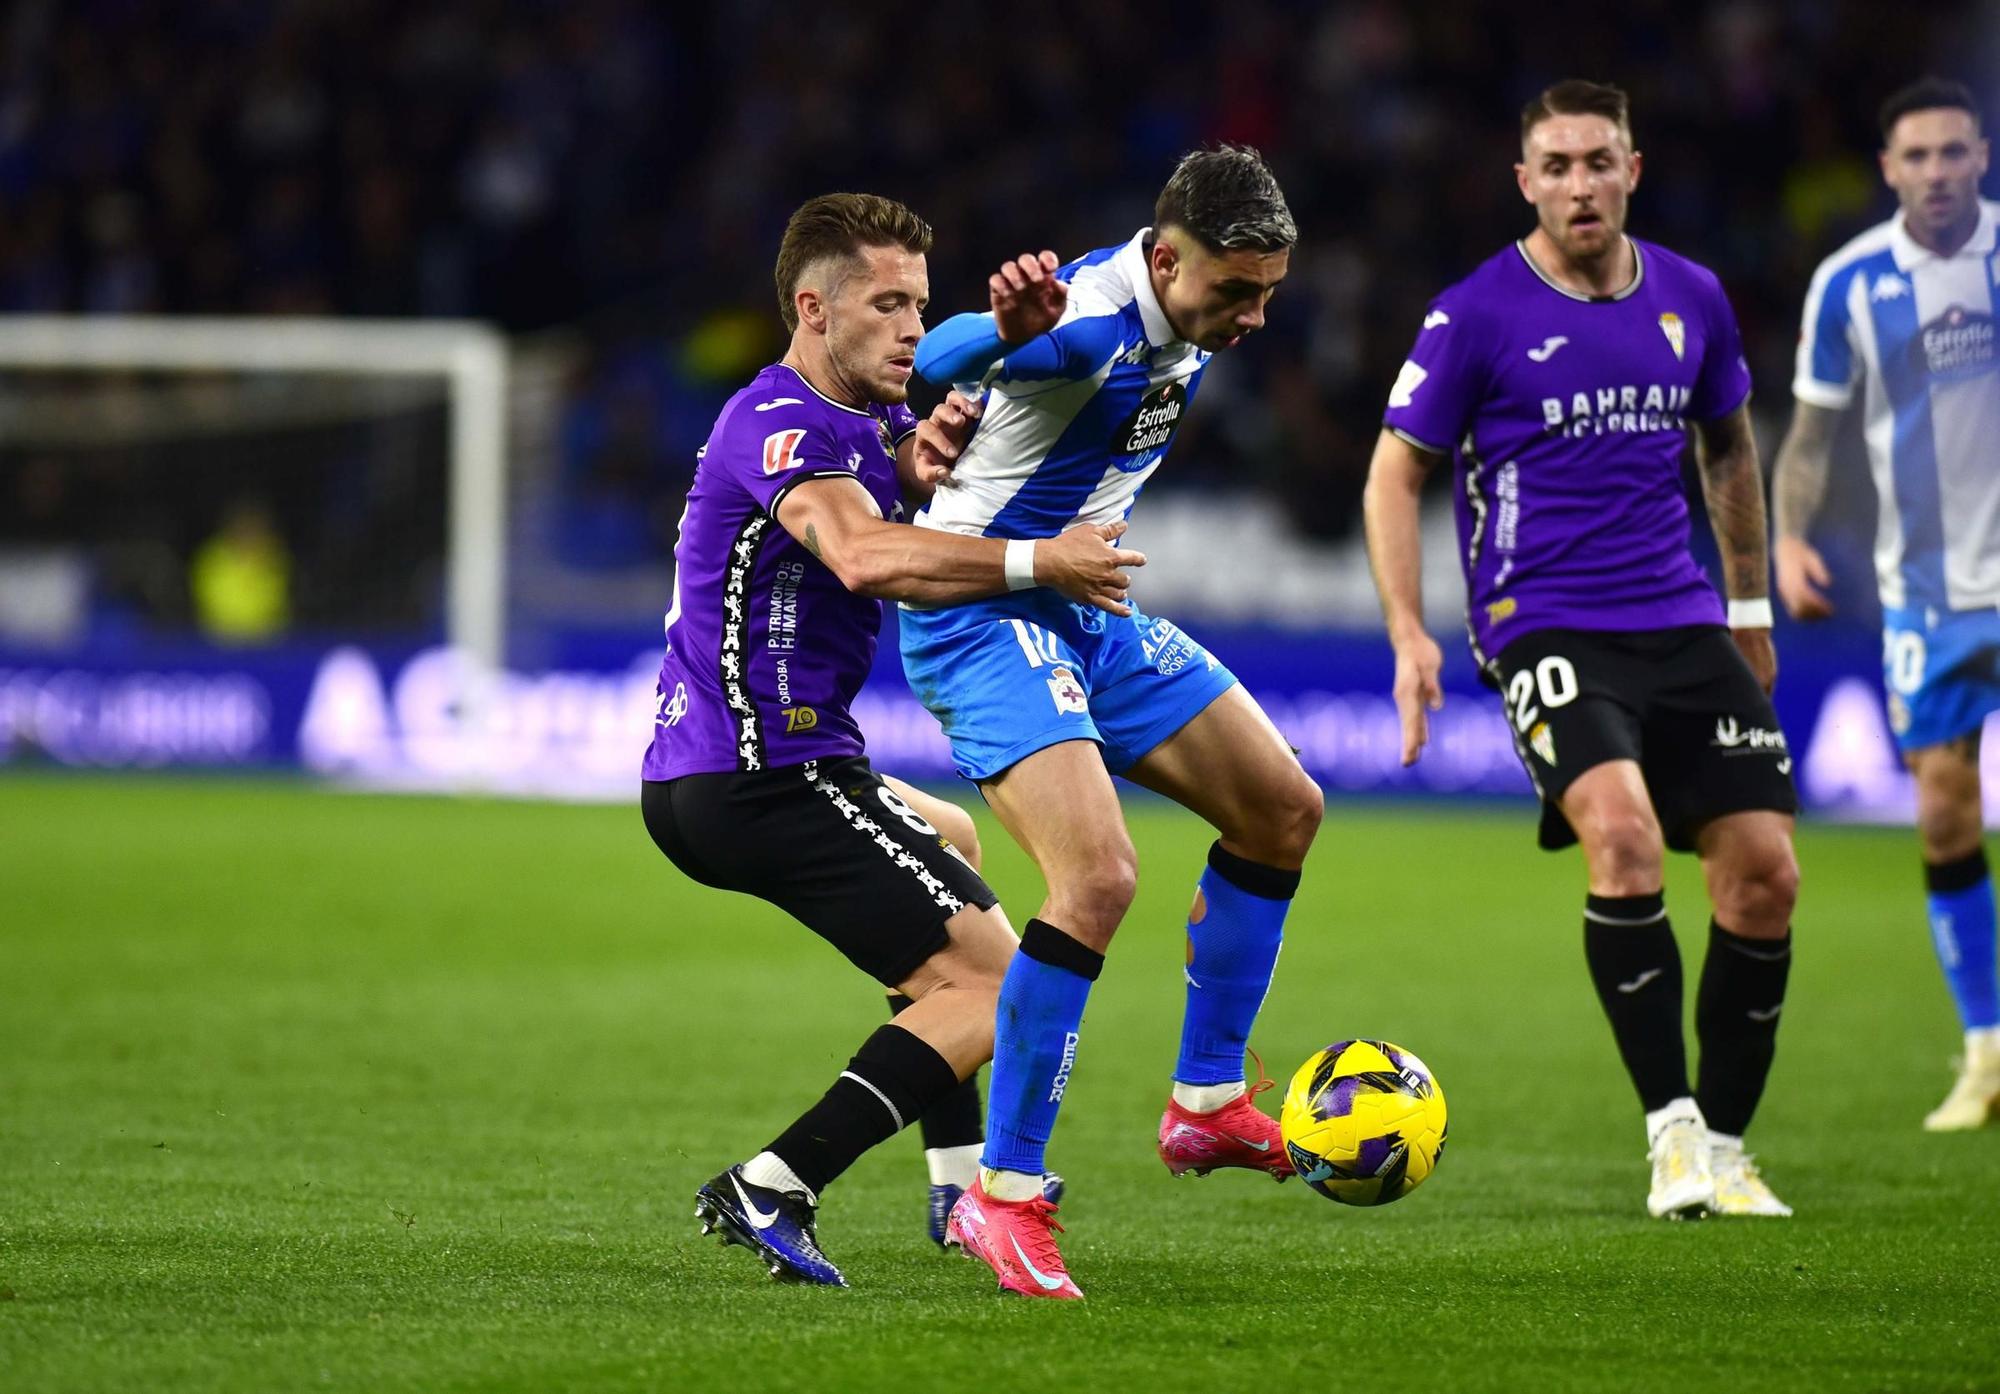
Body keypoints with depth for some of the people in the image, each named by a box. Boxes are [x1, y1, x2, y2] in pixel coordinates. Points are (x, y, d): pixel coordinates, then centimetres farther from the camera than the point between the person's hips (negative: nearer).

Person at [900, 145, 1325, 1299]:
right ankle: (1003, 1196, -15)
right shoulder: (1088, 320, -27)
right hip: (983, 611, -10)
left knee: (1284, 812, 14)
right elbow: (935, 361, -47)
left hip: (1086, 610, 10)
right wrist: (1005, 328, -68)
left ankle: (1207, 1105, 24)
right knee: (1099, 875, -24)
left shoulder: (1187, 324, 2)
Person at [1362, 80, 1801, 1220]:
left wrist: (1751, 604, 27)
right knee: (1623, 835, -29)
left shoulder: (1693, 300, 7)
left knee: (1765, 870, -4)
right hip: (1545, 625, -5)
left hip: (1683, 625, 5)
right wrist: (1411, 637, -9)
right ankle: (1672, 1130, -20)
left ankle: (1725, 1149, 11)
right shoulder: (1477, 315, -6)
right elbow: (1396, 476, 0)